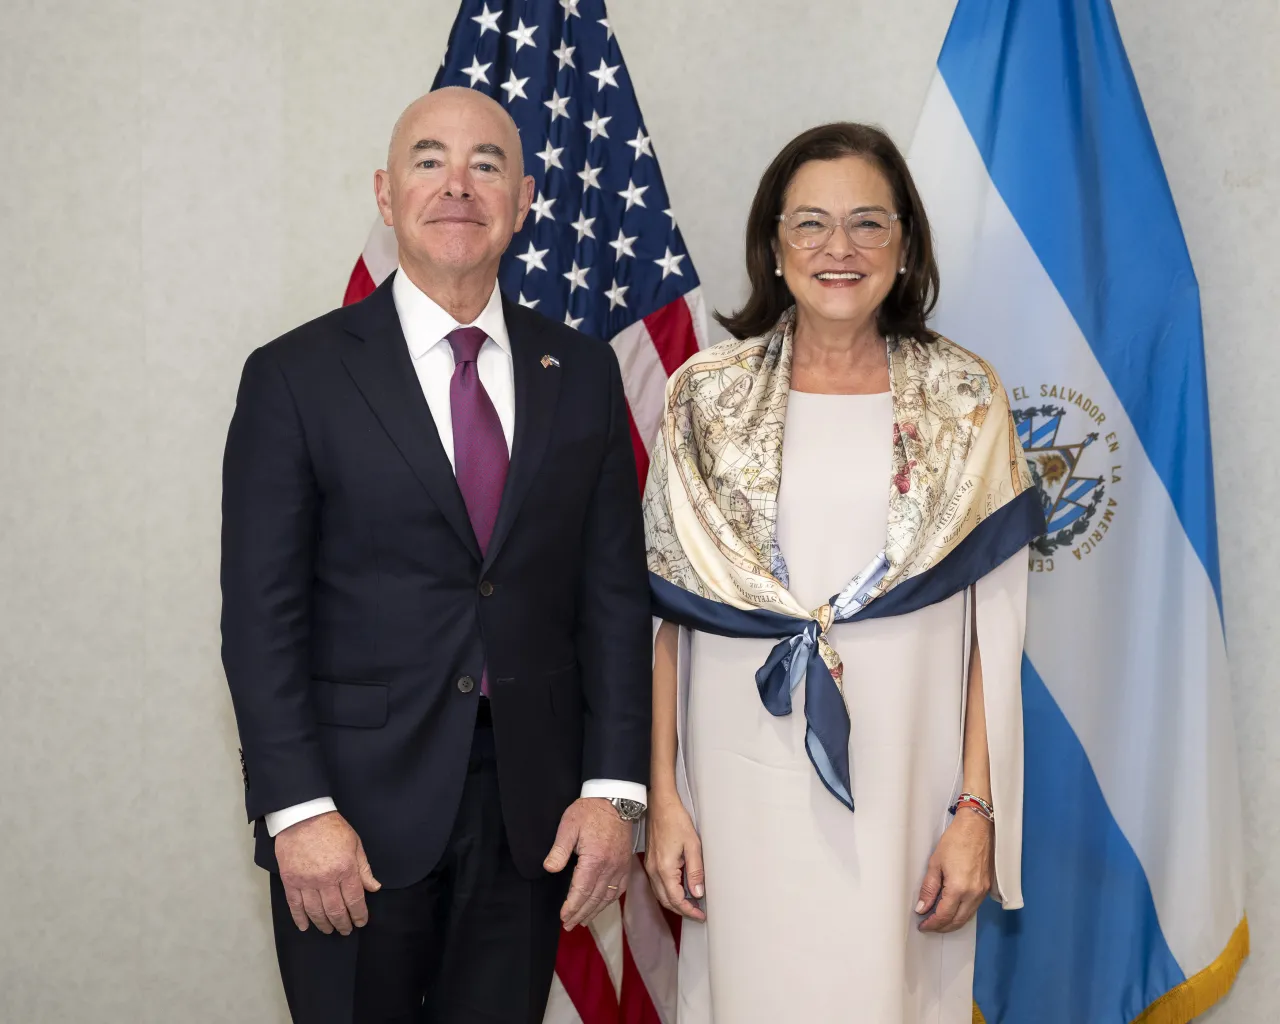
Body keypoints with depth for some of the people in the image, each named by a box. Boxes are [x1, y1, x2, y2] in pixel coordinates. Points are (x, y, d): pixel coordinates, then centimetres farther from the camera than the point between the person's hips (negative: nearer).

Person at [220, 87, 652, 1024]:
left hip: (532, 808, 3)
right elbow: (262, 614, -6)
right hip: (359, 810, -2)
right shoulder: (297, 377, -3)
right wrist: (300, 808, -13)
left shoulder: (582, 373, 6)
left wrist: (612, 788, -2)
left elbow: (615, 589, 4)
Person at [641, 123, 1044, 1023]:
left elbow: (992, 626, 0)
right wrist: (663, 798, 0)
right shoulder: (709, 395, 1)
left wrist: (977, 809, -5)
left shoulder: (965, 399, 1)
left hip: (906, 785, 0)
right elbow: (664, 612, 2)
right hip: (747, 787, 0)